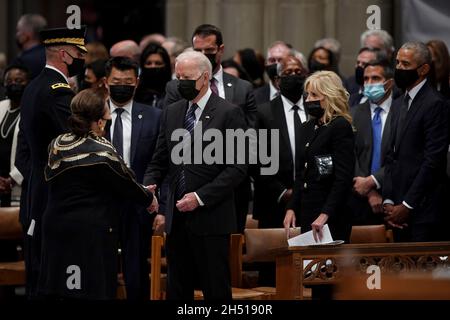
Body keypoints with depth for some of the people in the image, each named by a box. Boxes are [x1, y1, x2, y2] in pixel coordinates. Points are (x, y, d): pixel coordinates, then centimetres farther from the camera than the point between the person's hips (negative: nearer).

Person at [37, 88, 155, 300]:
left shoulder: (56, 146, 4)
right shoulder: (102, 154, -17)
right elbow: (127, 185, -7)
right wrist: (149, 199, 16)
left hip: (55, 231, 7)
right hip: (91, 233, -7)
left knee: (54, 292, 9)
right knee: (92, 292, -2)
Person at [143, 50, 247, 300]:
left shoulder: (229, 113, -5)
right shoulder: (171, 112, 13)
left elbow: (237, 168, -10)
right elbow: (160, 160, 17)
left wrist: (201, 197, -16)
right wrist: (149, 185, -4)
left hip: (211, 218, -6)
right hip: (177, 218, 6)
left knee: (216, 291, -1)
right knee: (176, 290, 8)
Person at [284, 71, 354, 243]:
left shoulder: (341, 127, -9)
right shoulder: (308, 128, 15)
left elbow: (343, 178, -16)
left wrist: (325, 215, -22)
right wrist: (291, 208, 9)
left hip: (331, 216, -7)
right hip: (307, 213, 7)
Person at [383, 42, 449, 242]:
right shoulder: (400, 104, 18)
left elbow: (433, 161, -15)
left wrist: (407, 206, -14)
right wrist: (388, 201, 5)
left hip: (423, 208, -8)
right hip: (401, 210, 8)